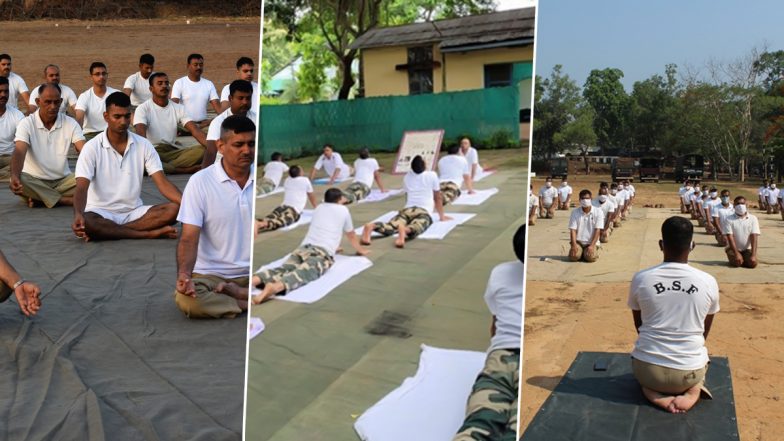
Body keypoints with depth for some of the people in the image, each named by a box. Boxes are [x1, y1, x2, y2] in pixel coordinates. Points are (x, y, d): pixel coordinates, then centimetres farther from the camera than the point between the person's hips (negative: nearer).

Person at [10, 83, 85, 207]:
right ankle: (65, 200, -25)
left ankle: (40, 198, -21)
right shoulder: (26, 123, -6)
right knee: (19, 183, -35)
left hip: (63, 179, 2)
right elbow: (19, 152, -21)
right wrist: (15, 177, -41)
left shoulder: (70, 123, 0)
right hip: (33, 180, -2)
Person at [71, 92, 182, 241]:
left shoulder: (143, 145, 2)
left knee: (173, 209, -23)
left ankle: (104, 232, -24)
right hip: (101, 212, -3)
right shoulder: (92, 148, -6)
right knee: (86, 222, -37)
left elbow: (162, 182, -5)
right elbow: (82, 188, -14)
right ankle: (149, 233, -26)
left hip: (134, 212, 3)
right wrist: (78, 214, -36)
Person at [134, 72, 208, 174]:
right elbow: (141, 135, -16)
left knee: (202, 150, -23)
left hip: (173, 151, 3)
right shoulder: (143, 108, -1)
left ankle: (165, 168, -29)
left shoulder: (179, 108, 10)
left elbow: (195, 130, -3)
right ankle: (186, 169, -30)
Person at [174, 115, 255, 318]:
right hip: (212, 274, -2)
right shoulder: (200, 182, -7)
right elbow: (189, 238, -11)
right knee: (186, 299, -33)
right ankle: (251, 302, -16)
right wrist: (184, 274, -30)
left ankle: (238, 293, -15)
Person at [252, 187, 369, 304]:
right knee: (303, 274, -31)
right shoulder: (343, 210, 21)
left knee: (283, 269, -19)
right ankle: (275, 287, -61)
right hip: (322, 252, -5)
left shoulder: (319, 208, 34)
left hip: (303, 248, 5)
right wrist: (360, 250, 53)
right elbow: (351, 235, 34)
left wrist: (334, 246, 70)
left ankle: (254, 280, -48)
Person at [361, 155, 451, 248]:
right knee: (415, 228, -32)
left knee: (390, 227, -22)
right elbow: (437, 198, 23)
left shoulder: (407, 176, 24)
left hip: (407, 210, 3)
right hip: (424, 212, -3)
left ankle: (371, 226, -52)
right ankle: (406, 229, -68)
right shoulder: (432, 175, 14)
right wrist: (442, 216, 34)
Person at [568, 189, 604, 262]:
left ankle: (593, 252, 10)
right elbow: (573, 230, -3)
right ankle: (580, 252, 11)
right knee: (574, 257, -24)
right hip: (578, 241, 1)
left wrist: (592, 245, -16)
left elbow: (597, 230, -8)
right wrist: (574, 245, -17)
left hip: (591, 242, -1)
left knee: (590, 258, -26)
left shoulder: (598, 211, -4)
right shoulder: (575, 212, 0)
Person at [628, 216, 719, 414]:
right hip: (689, 371, 1)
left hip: (647, 370, -1)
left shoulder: (640, 279, -9)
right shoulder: (708, 282, -7)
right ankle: (692, 391, 3)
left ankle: (653, 392, 3)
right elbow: (705, 331, 11)